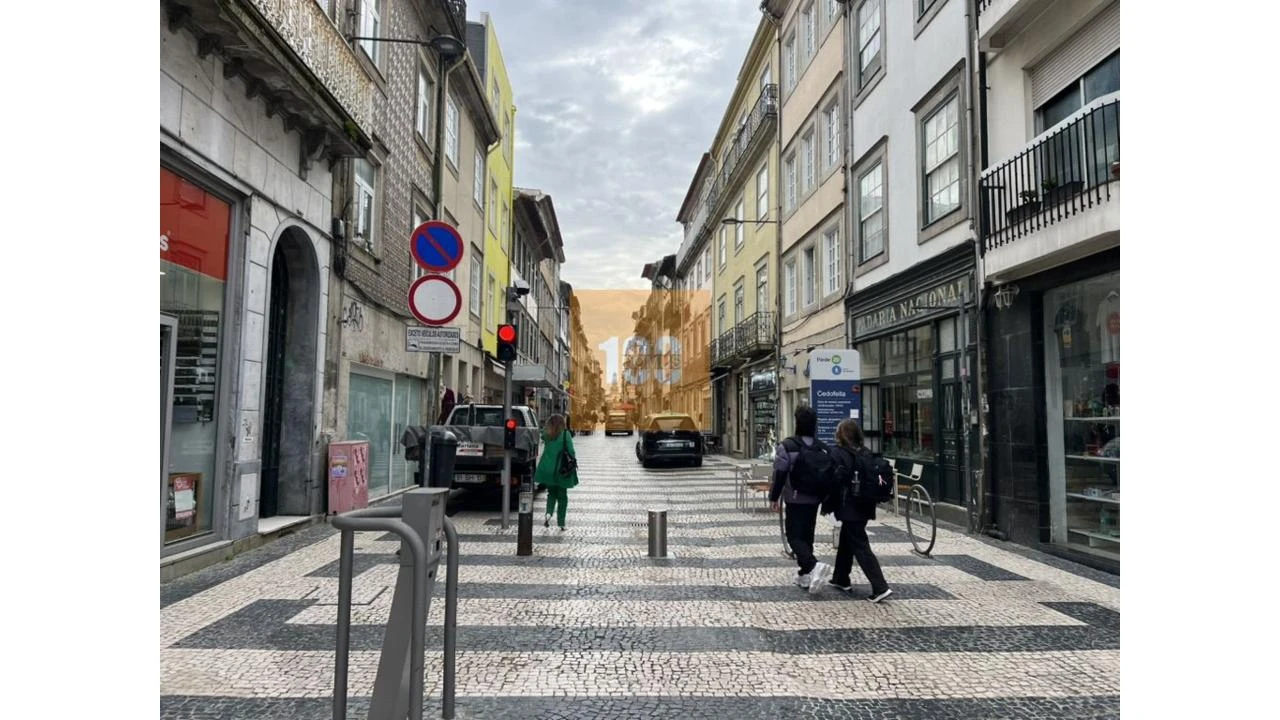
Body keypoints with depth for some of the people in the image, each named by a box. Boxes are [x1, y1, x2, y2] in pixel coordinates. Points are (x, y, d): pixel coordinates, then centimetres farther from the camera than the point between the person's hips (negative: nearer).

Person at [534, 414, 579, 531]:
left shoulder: (546, 434, 2)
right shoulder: (565, 434, -9)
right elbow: (571, 452, -9)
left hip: (547, 469, 3)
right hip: (561, 470, -3)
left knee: (551, 493, 19)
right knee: (562, 496, 9)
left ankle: (548, 514, -5)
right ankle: (561, 524, 9)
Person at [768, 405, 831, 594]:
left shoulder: (788, 446, -14)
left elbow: (779, 474, -14)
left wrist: (773, 497, -4)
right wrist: (824, 499, 20)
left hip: (795, 499, -5)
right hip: (814, 500, 5)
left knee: (794, 536, 0)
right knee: (807, 535, 15)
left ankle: (814, 566, -22)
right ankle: (805, 575, 20)